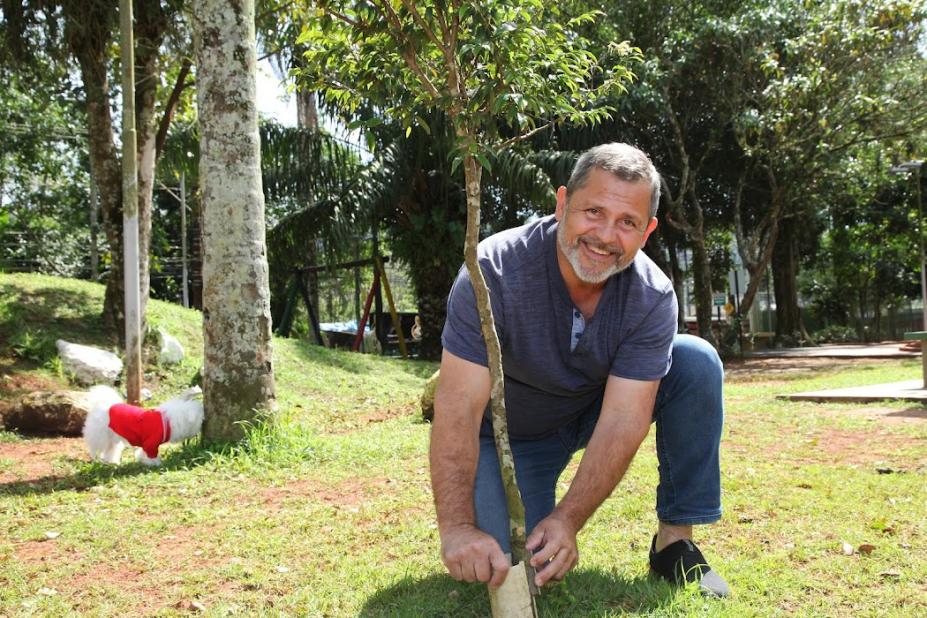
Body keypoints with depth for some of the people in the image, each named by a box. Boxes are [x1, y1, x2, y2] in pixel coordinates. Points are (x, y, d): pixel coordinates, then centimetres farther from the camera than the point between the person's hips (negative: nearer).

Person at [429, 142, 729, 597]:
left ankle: (674, 542, -10)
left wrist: (566, 521, -38)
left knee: (696, 362, -20)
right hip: (510, 432, -2)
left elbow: (621, 422, -26)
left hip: (592, 413, 3)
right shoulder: (496, 269, -30)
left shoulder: (652, 298, -22)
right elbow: (458, 408, -34)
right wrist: (457, 529, -44)